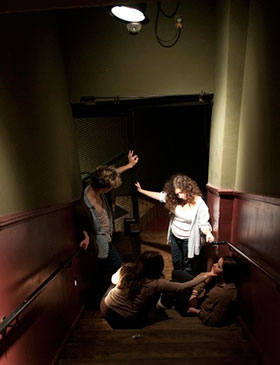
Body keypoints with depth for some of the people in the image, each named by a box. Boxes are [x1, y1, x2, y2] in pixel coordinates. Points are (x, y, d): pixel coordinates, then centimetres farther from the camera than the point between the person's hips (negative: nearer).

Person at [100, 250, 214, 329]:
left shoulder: (125, 269, -17)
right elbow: (183, 287, -15)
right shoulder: (156, 284, -24)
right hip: (126, 323, -2)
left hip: (106, 308, 2)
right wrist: (204, 276, -5)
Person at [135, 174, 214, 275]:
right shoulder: (174, 198, -16)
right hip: (174, 237, 5)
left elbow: (203, 223, -20)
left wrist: (208, 233, -41)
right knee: (176, 262, 26)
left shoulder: (199, 204, -26)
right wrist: (141, 190, 3)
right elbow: (159, 196, -2)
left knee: (188, 266, 17)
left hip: (188, 240, -5)